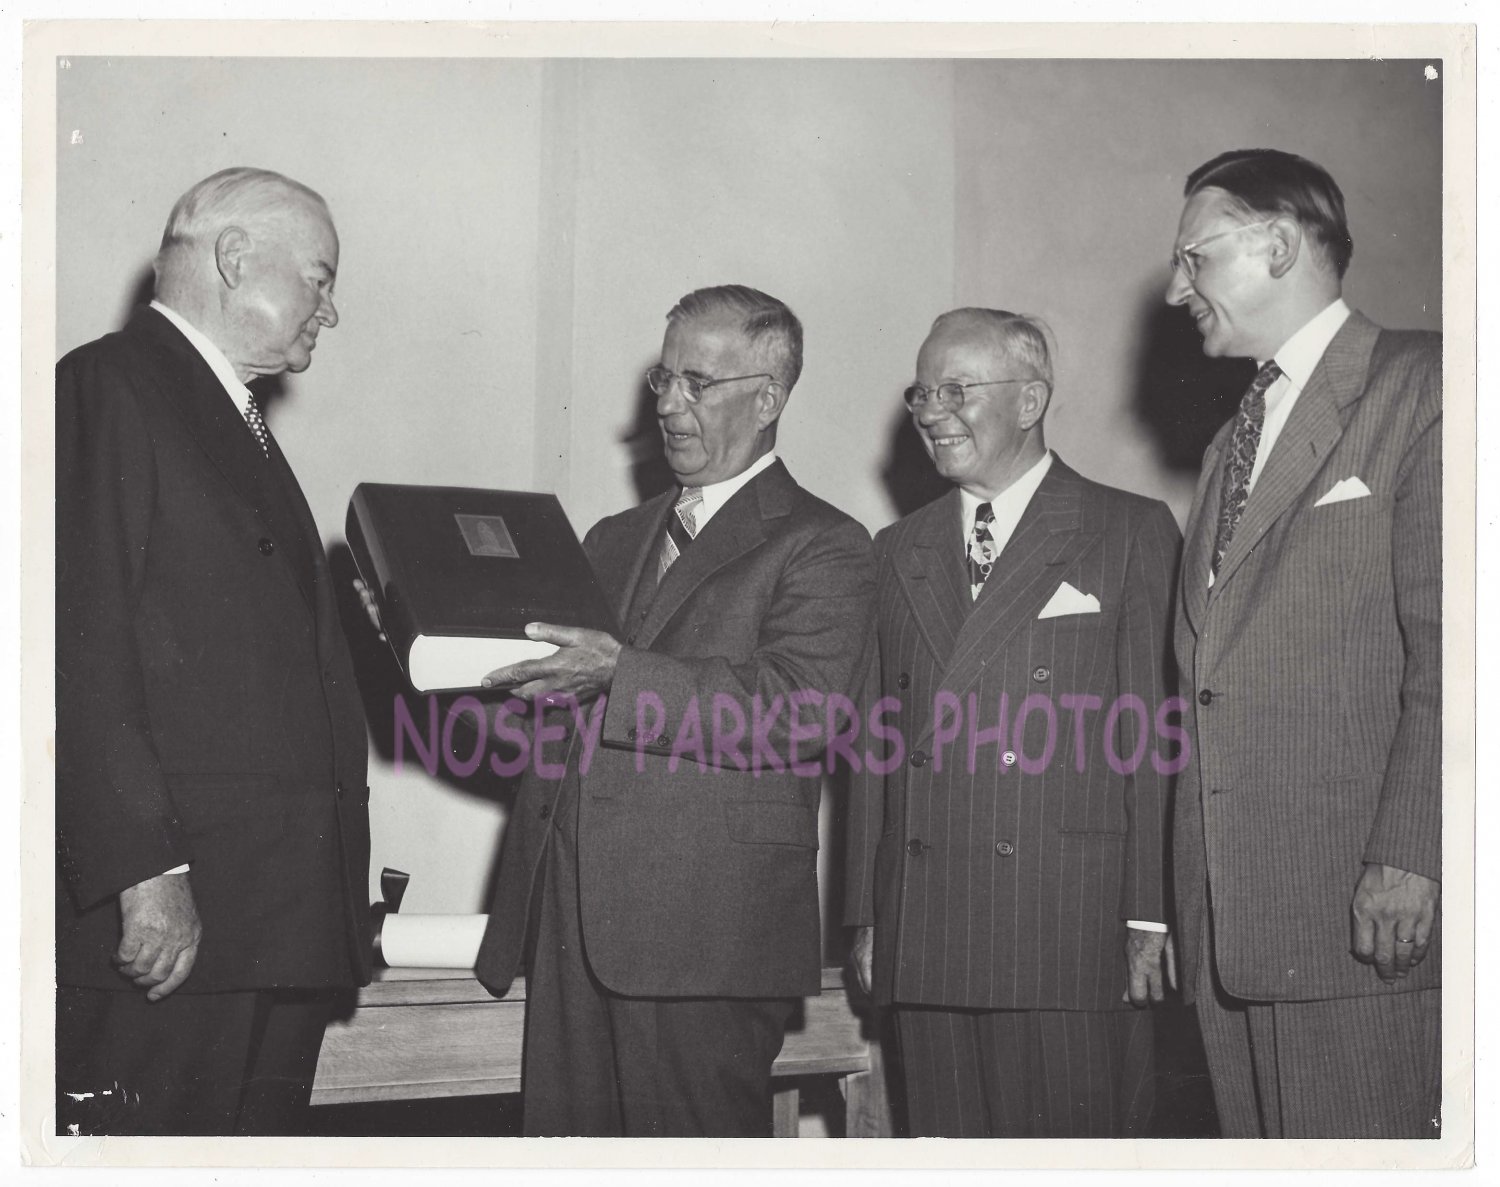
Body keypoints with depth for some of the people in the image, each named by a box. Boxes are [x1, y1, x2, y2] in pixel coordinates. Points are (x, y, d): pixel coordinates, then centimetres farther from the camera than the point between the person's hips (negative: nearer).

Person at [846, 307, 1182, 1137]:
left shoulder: (1132, 533, 3)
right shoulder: (899, 551, 18)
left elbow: (1158, 736, -2)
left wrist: (1152, 917, -8)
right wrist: (868, 915, 9)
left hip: (1072, 923, -4)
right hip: (925, 935, 4)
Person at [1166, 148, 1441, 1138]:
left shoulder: (1419, 388, -3)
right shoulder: (1235, 440, 23)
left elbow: (1447, 640, -12)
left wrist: (1408, 858, -19)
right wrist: (1185, 898, 10)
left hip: (1360, 908, -7)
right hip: (1231, 922, 7)